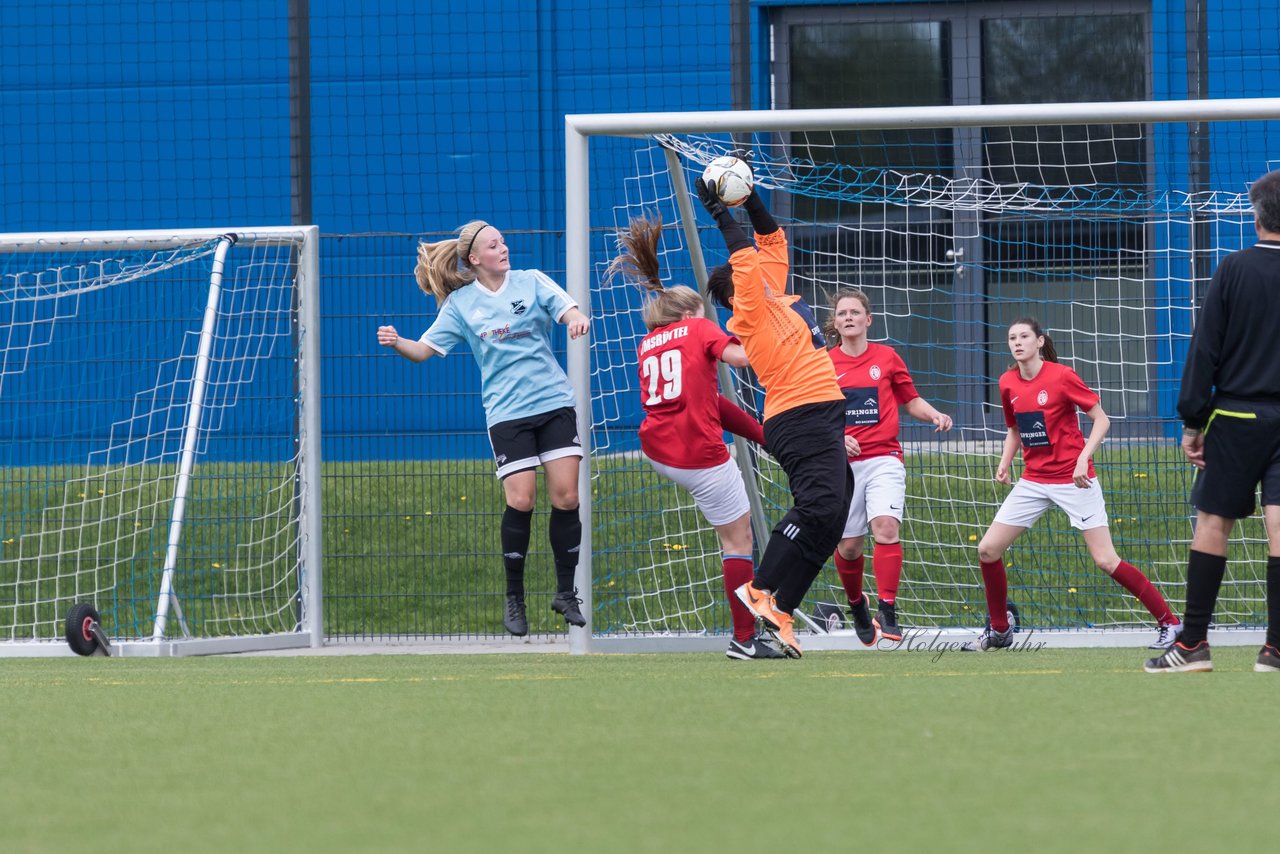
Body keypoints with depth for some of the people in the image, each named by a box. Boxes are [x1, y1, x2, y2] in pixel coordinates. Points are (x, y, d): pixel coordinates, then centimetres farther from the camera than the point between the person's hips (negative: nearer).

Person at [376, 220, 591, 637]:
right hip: (507, 412, -1)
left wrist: (576, 319, -30)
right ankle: (514, 599, 4)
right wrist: (396, 343, -16)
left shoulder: (531, 281, 5)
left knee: (566, 497, -4)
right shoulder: (460, 304, 4)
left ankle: (566, 594, 10)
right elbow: (424, 349, 5)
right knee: (520, 501, -11)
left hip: (554, 403, 1)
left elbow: (570, 311, -6)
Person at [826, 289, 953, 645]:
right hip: (843, 464, 0)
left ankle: (887, 610, -22)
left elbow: (911, 401, 17)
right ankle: (856, 603, 32)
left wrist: (935, 415, -2)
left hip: (884, 459, 0)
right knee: (849, 545, 3)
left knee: (886, 525, -23)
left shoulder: (887, 358, 7)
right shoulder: (825, 364, 4)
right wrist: (836, 438, -13)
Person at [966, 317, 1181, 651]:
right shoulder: (1008, 384, 4)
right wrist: (1005, 462, 3)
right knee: (987, 549, -1)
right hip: (1033, 482, 6)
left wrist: (1083, 458, -22)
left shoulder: (1061, 376, -12)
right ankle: (999, 630, 17)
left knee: (1106, 561, -11)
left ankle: (1169, 623, -2)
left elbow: (1101, 419, -9)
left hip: (1073, 480, -6)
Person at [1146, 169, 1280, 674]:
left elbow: (1205, 349, -4)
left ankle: (1194, 643, 5)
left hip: (1237, 418, -1)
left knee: (1212, 521, 5)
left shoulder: (1235, 270, -4)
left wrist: (1192, 422, 0)